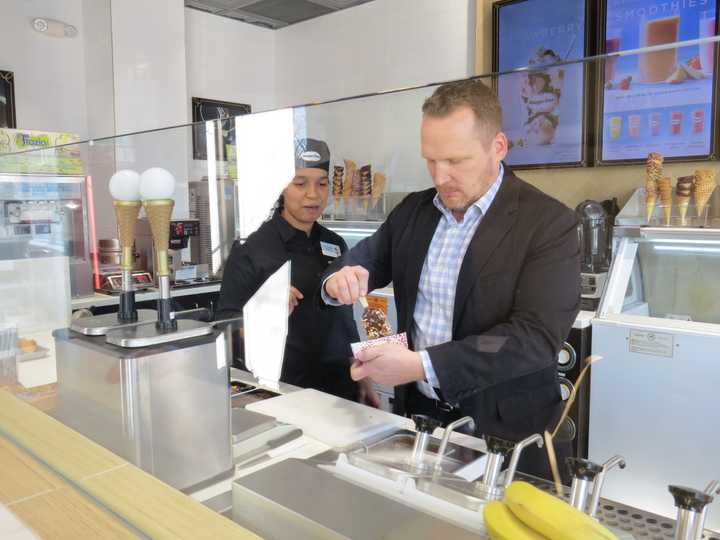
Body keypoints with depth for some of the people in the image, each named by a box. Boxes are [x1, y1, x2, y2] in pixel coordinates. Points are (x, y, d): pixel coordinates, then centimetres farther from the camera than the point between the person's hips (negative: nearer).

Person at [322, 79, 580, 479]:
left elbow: (537, 336, -22)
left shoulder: (548, 223, -14)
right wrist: (340, 280, -15)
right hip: (419, 414, 5)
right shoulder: (412, 210, 3)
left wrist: (422, 366, -30)